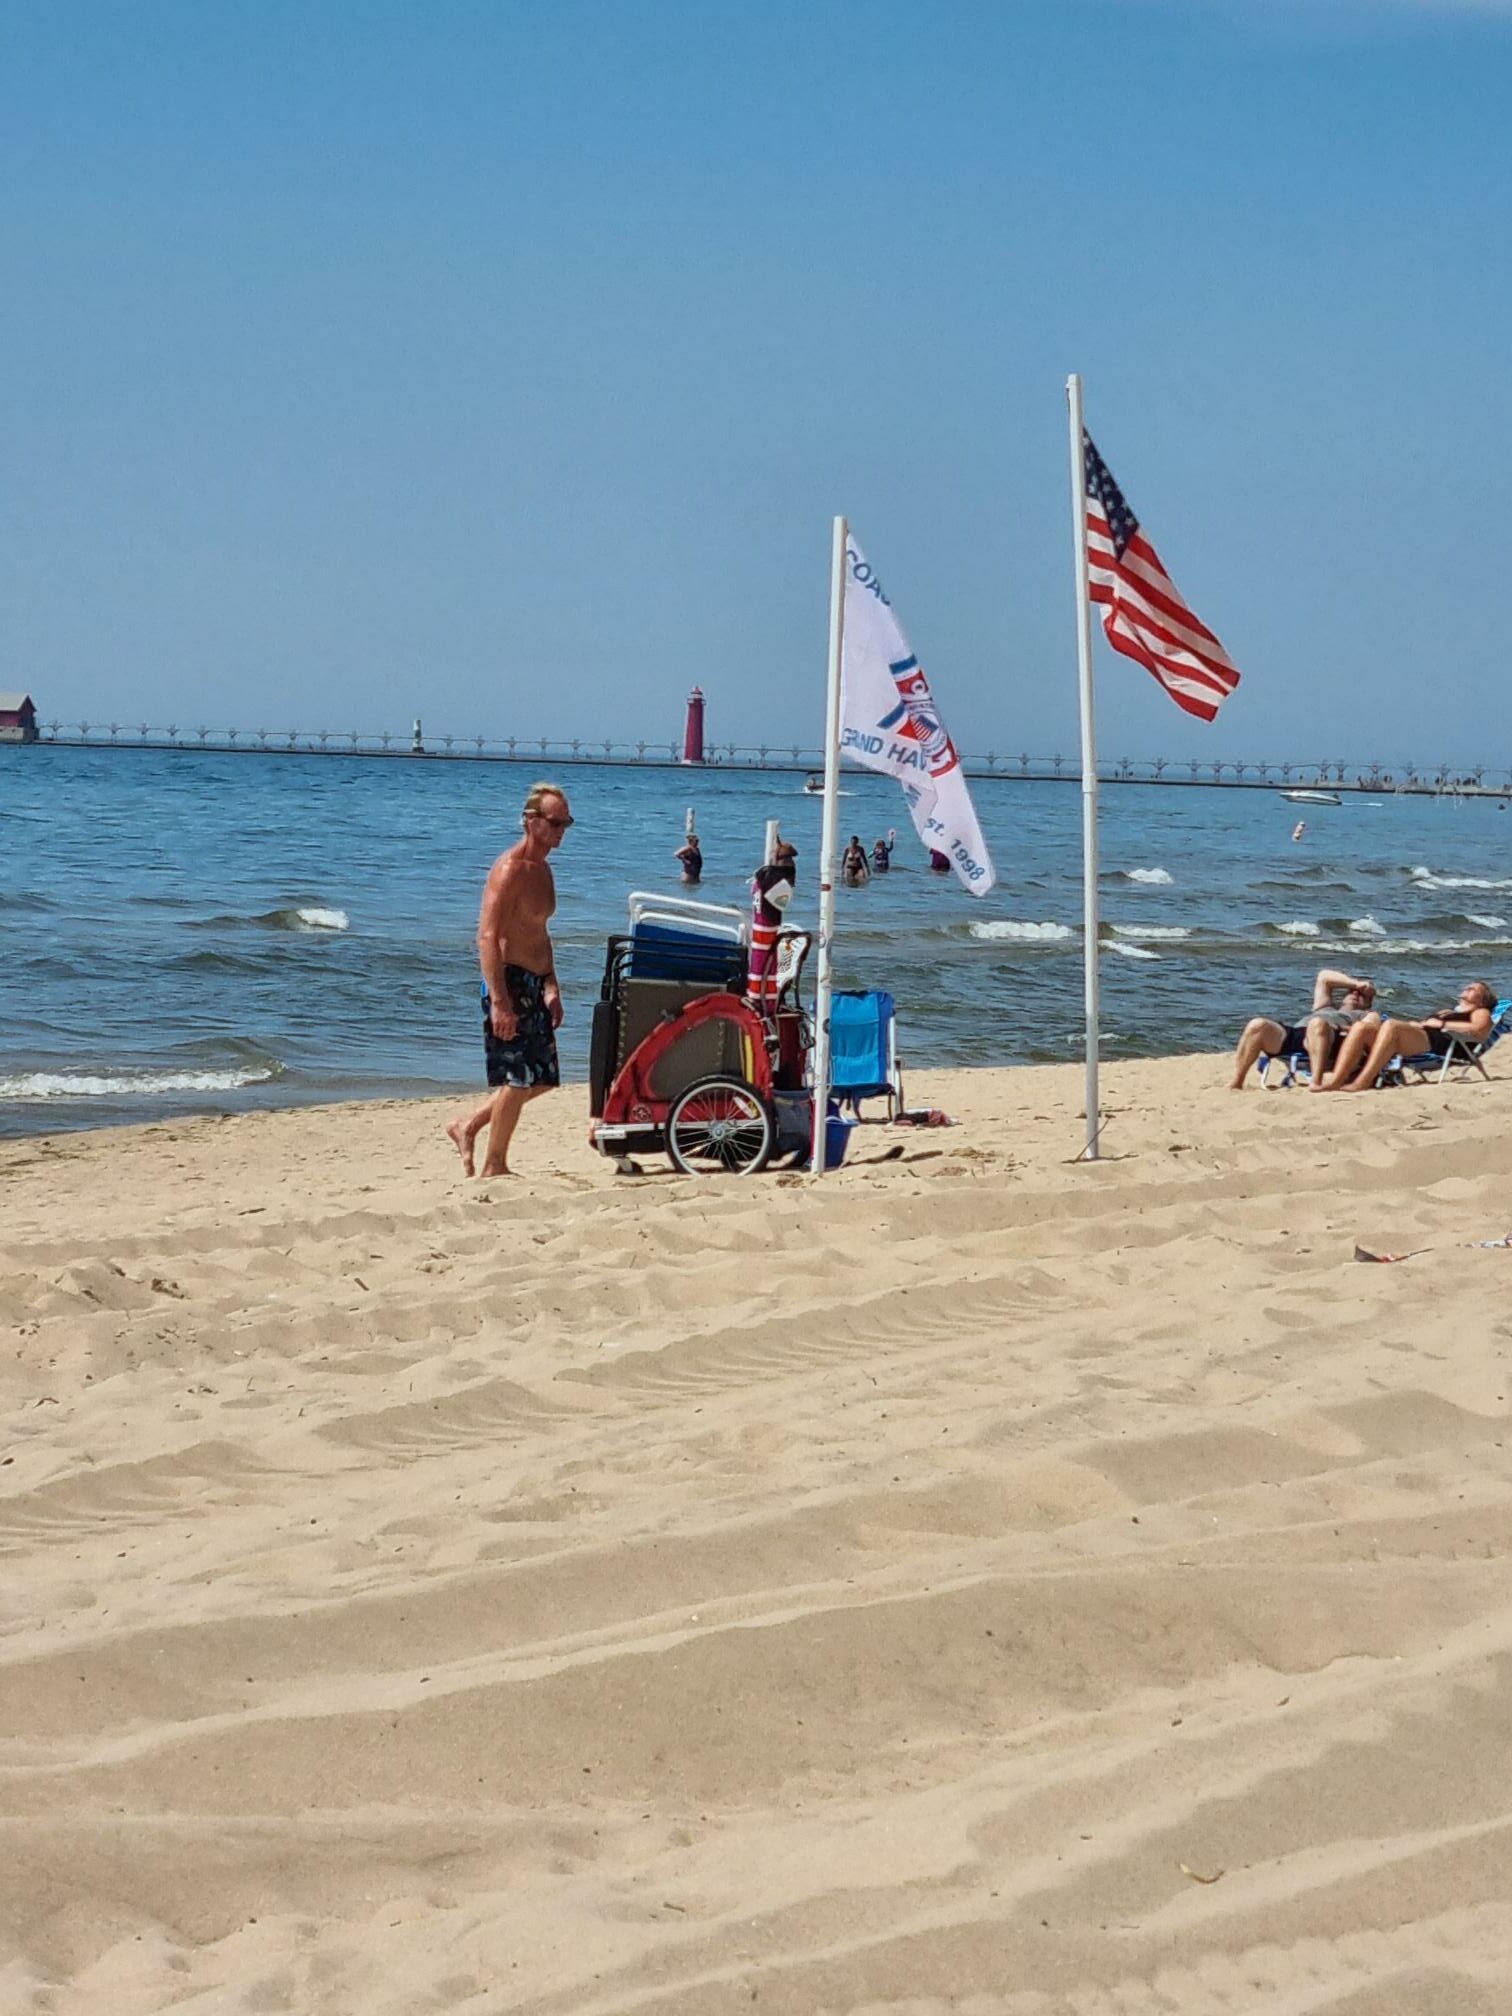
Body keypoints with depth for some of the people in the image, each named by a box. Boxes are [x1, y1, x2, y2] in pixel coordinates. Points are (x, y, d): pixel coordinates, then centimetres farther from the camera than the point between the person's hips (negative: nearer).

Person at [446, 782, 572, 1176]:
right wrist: (499, 1002, -26)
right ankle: (494, 1166, 6)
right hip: (509, 983, -9)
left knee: (541, 1078, 12)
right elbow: (488, 937, -21)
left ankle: (467, 1127, 23)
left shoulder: (542, 868, 14)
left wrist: (551, 987, 19)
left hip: (534, 985, 9)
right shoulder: (510, 869, -16)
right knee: (517, 1078, -5)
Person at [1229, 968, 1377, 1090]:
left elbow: (1374, 1023, 10)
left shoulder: (1362, 1015, 34)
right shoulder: (1325, 1007, 46)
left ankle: (1316, 1083, -54)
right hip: (1289, 1035, 4)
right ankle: (1236, 1084, -33)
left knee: (1318, 1023, -40)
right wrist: (1356, 983, 36)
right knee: (1258, 1025, -25)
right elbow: (1324, 976, 41)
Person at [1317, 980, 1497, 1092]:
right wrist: (1414, 1023, 11)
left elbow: (1478, 1031, -2)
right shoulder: (1445, 1010, 45)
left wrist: (1441, 1024, -1)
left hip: (1434, 1041, -7)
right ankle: (1336, 1080, -39)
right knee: (1361, 1028, -21)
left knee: (1391, 1025, -36)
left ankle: (1363, 1082, -47)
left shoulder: (1480, 1012, 22)